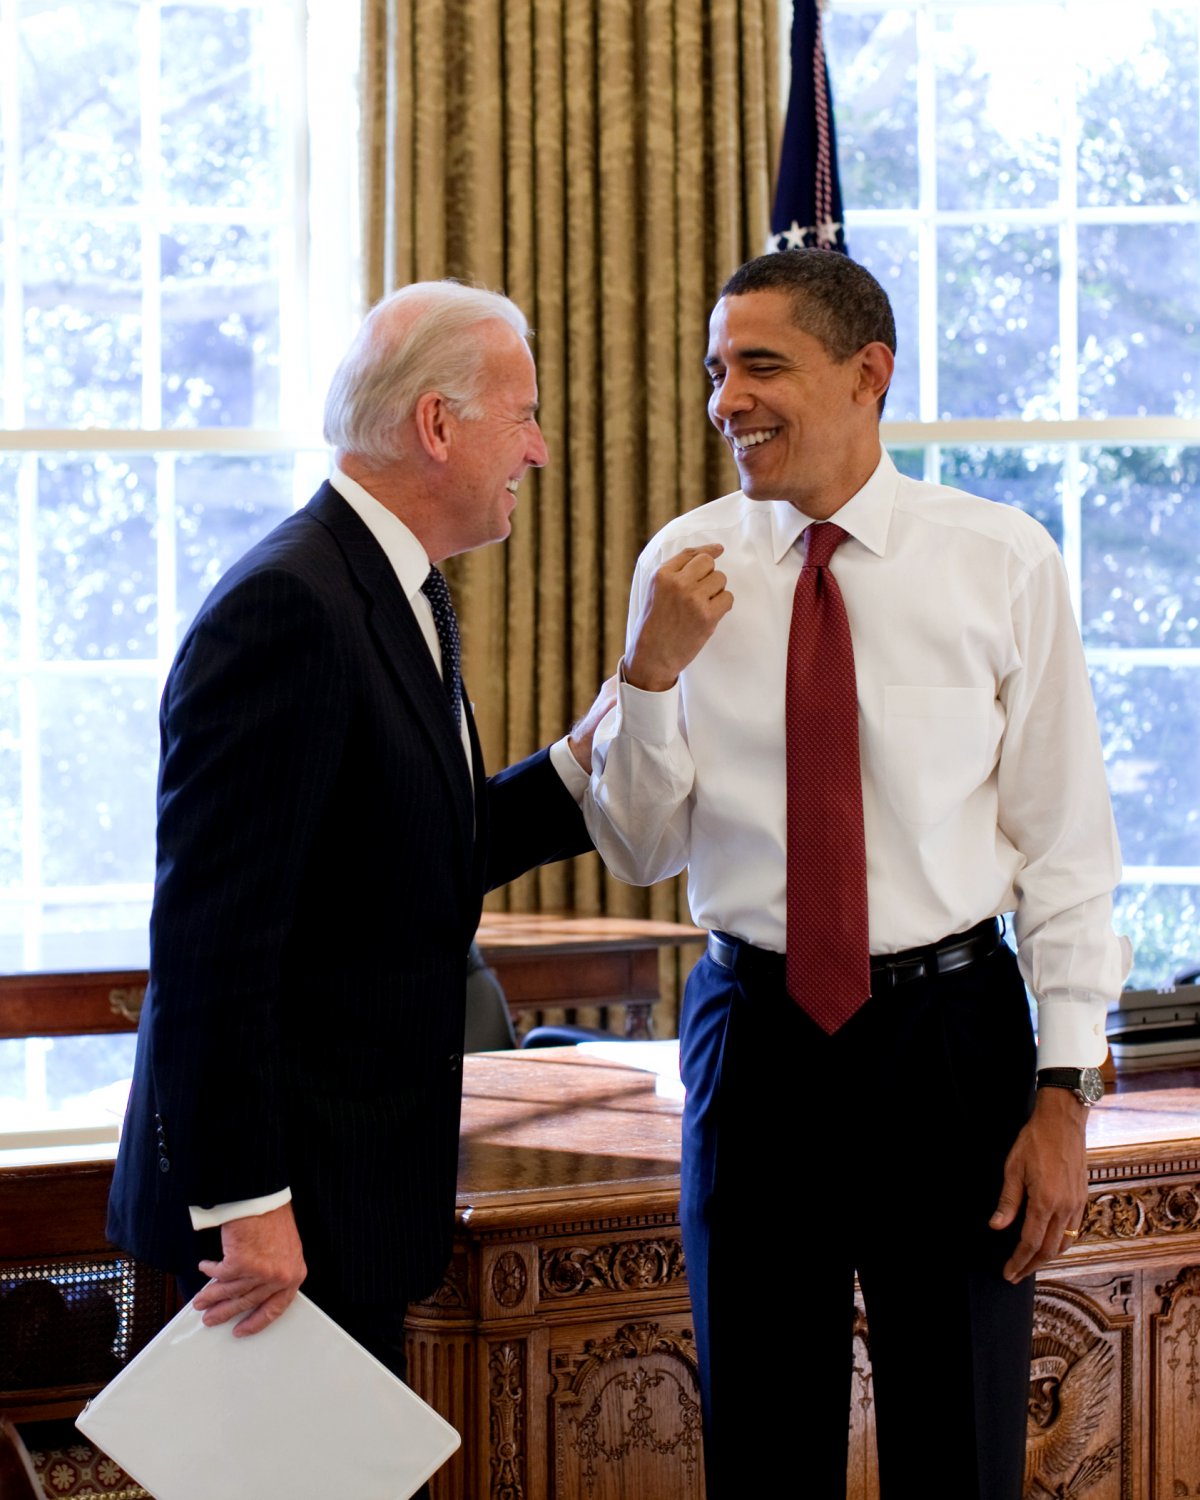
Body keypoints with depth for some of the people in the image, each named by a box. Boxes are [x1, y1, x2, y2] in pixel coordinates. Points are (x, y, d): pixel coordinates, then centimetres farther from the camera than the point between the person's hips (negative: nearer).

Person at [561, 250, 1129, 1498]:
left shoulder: (1002, 564, -5)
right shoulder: (686, 566, 1)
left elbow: (1065, 841, -2)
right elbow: (640, 852, 5)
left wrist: (1065, 1091, -6)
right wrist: (653, 671, -12)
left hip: (948, 1031, -2)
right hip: (755, 1033, 2)